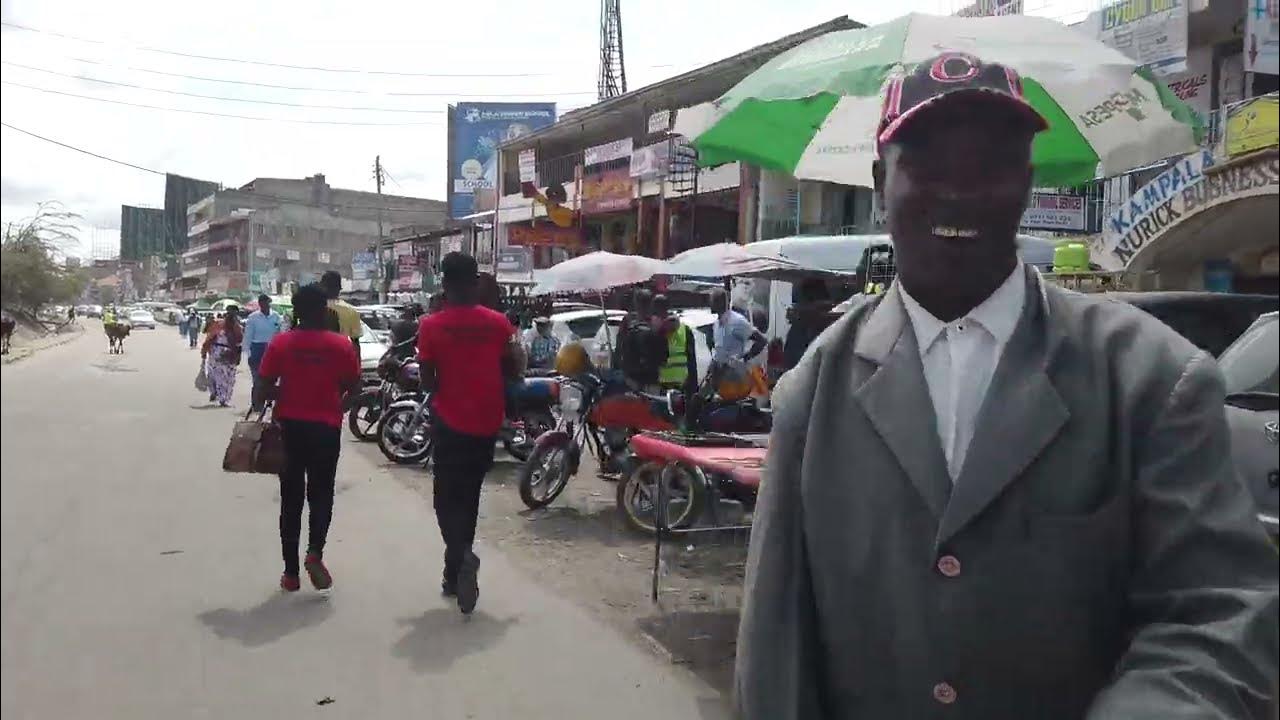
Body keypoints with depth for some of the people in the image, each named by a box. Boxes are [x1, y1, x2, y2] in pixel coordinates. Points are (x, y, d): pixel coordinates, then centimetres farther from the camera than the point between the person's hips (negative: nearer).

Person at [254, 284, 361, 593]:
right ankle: (315, 552, -11)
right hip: (326, 428, -1)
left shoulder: (280, 343, -5)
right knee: (321, 494, 12)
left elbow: (263, 388, -8)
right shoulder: (341, 345, -4)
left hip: (289, 426, 1)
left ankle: (291, 572, 13)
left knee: (291, 499, 10)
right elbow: (354, 388, 1)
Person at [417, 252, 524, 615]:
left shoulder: (431, 326, -10)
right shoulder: (499, 323, -3)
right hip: (486, 424, 3)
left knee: (447, 497, 8)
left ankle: (461, 557, -19)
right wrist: (517, 351, 20)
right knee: (468, 496, 17)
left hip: (450, 423, -3)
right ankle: (456, 572, 26)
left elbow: (428, 384, -8)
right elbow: (512, 373, 3)